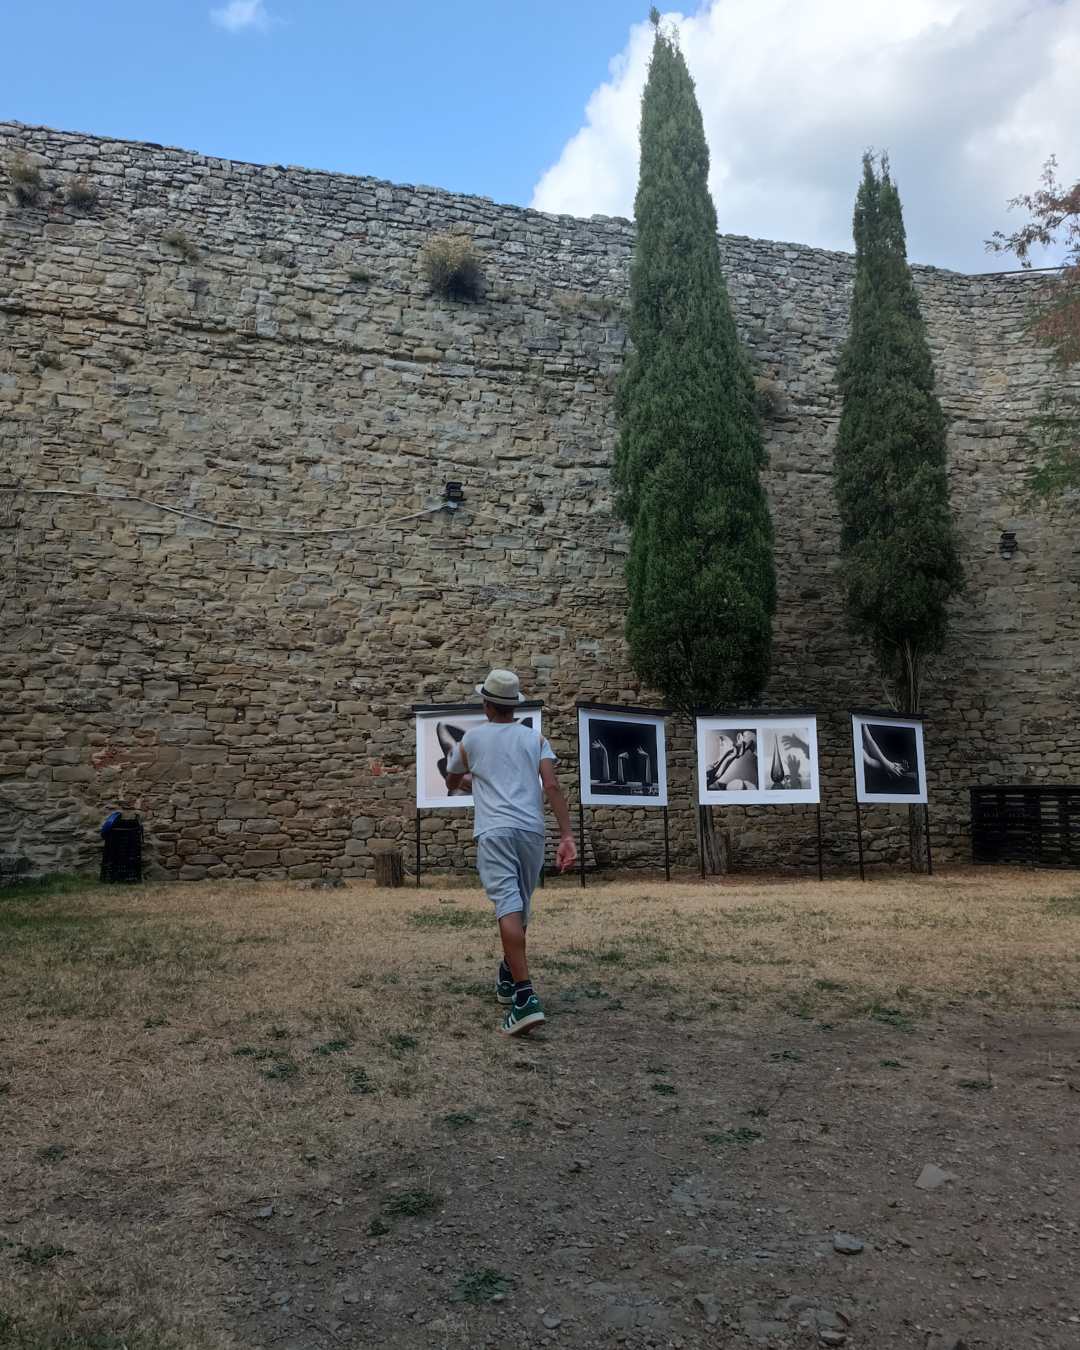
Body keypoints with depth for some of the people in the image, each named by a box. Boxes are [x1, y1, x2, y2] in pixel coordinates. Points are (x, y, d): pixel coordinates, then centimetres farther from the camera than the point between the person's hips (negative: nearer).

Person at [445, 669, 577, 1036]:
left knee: (509, 906, -14)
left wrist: (457, 780, 55)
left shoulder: (471, 739, 12)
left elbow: (452, 783, 30)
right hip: (531, 830, 3)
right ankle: (508, 978, 36)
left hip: (494, 830, -3)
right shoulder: (534, 737, 13)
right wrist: (567, 835, -4)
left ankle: (524, 995, -26)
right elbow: (552, 786, -1)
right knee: (519, 907, 18)